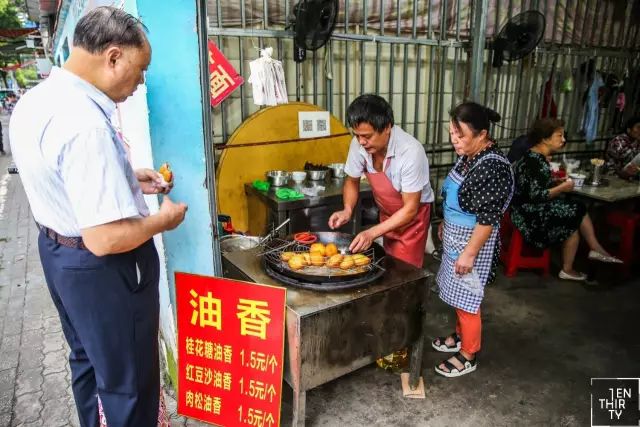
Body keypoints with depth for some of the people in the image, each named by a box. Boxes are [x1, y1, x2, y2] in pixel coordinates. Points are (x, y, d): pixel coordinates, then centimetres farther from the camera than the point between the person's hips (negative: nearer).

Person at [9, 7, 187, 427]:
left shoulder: (35, 100, 1)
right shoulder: (86, 124, -31)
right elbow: (105, 239, -32)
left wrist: (125, 179, 10)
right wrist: (164, 219, -15)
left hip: (57, 249, 10)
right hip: (102, 268, -10)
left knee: (88, 360, 30)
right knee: (128, 381, 12)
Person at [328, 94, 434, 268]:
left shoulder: (411, 151, -33)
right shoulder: (359, 144, -19)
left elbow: (410, 209, -28)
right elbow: (352, 181, -1)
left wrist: (372, 233, -34)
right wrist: (347, 210, -19)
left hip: (412, 216, -5)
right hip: (387, 215, 5)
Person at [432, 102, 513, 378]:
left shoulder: (493, 167, -26)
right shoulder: (468, 155, 2)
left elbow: (488, 219, -25)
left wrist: (469, 253, -22)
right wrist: (445, 224, 20)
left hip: (473, 242, -9)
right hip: (455, 237, 9)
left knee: (467, 300, 6)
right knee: (457, 295, 22)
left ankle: (469, 356, 24)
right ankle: (460, 335, 43)